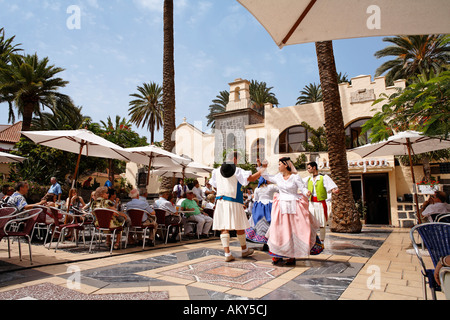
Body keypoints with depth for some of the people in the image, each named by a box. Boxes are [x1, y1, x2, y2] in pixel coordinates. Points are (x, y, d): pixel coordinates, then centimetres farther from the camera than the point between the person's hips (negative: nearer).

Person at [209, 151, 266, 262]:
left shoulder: (217, 171, 6)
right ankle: (244, 250, 29)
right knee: (239, 227, 12)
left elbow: (214, 186, 14)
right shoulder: (237, 171, -8)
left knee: (224, 228, 4)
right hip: (233, 202, -3)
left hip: (220, 201, 4)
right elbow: (251, 178, -12)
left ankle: (227, 254, 3)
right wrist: (261, 171, 2)